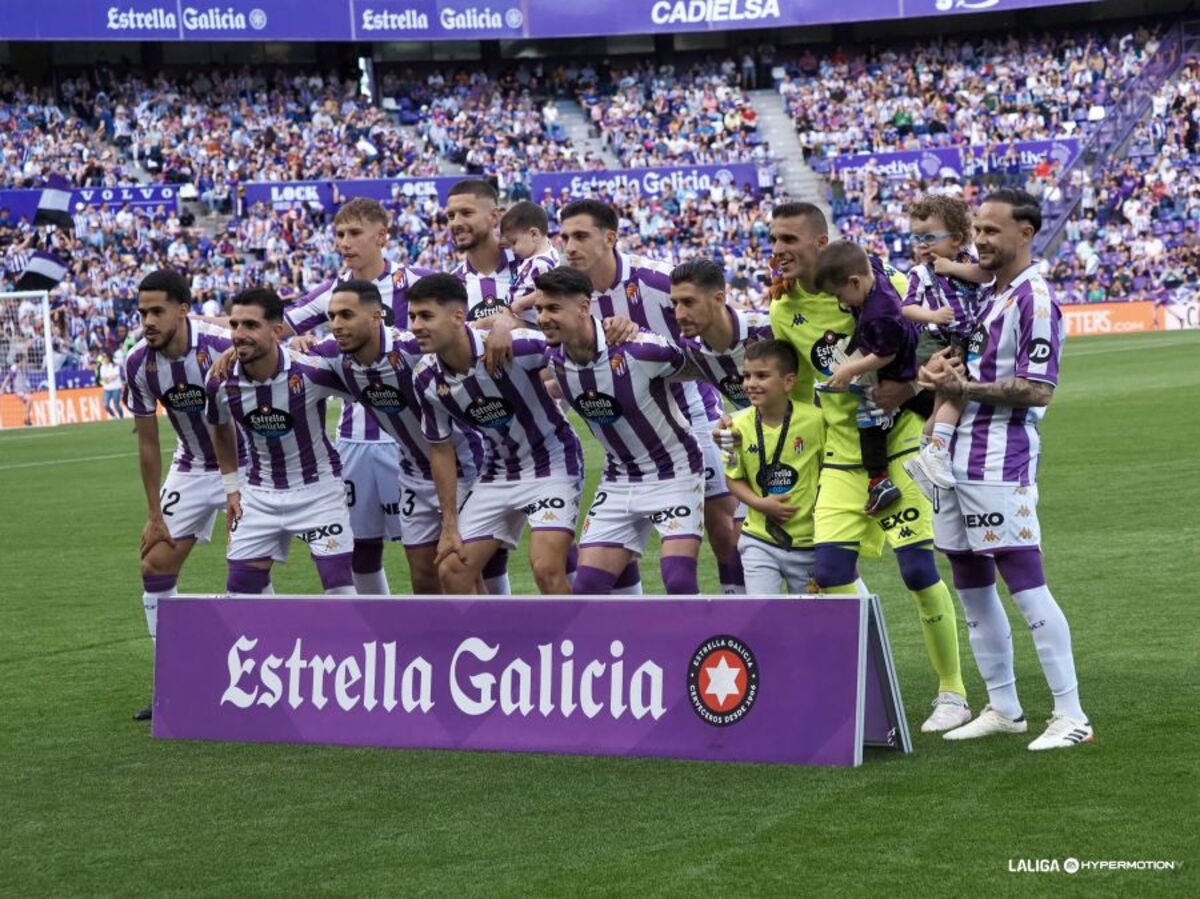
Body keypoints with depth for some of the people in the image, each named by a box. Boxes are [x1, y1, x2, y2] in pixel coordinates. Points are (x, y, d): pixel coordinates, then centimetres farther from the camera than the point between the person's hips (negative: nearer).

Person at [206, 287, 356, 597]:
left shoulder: (311, 371, -26)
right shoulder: (221, 381, -13)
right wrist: (231, 486, 12)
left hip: (318, 488, -4)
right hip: (260, 493, 4)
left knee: (339, 582, -9)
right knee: (241, 587, 3)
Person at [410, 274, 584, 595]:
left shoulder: (516, 346, -27)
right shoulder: (426, 378, -10)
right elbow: (440, 448, 2)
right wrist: (449, 525, 3)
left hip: (552, 463, -6)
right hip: (499, 471, 6)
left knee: (546, 568, -20)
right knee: (452, 570, 2)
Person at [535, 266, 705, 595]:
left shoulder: (638, 348, -27)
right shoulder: (553, 358, -8)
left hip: (674, 472, -6)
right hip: (618, 478, 6)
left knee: (679, 580, -19)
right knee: (588, 585, -2)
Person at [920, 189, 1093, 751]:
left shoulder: (1033, 299, -12)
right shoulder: (986, 293, 16)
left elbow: (1037, 389, -18)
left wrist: (964, 387, -16)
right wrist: (944, 371, 4)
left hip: (1002, 466, -9)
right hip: (959, 461, 9)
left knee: (1025, 586, -10)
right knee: (971, 587, 13)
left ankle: (1071, 716, -6)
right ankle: (1003, 708, 23)